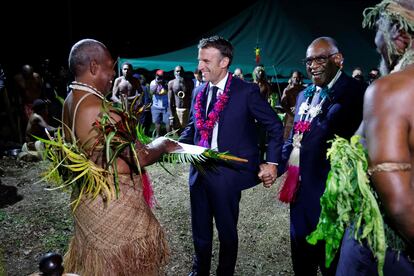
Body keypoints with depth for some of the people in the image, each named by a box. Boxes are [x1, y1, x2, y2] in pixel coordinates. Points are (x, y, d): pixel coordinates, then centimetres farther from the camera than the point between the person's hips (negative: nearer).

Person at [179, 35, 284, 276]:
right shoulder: (200, 92, 6)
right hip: (200, 172, 5)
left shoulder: (246, 91, -10)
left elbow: (275, 126, -4)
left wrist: (272, 163, -11)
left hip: (228, 174, -5)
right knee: (200, 230, 18)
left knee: (227, 231, 14)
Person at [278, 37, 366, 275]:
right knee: (300, 251, 22)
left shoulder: (356, 92, -11)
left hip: (329, 192, -7)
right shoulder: (304, 95, 14)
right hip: (299, 186, 8)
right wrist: (276, 165, 8)